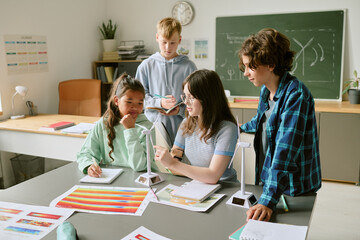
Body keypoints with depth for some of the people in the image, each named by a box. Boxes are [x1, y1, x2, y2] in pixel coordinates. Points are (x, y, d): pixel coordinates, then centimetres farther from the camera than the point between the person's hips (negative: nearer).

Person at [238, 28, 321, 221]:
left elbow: (285, 151, -32)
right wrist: (242, 127, 43)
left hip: (291, 188, -7)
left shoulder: (295, 94, -24)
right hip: (268, 180, 8)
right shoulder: (266, 90, 2)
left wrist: (268, 201, -36)